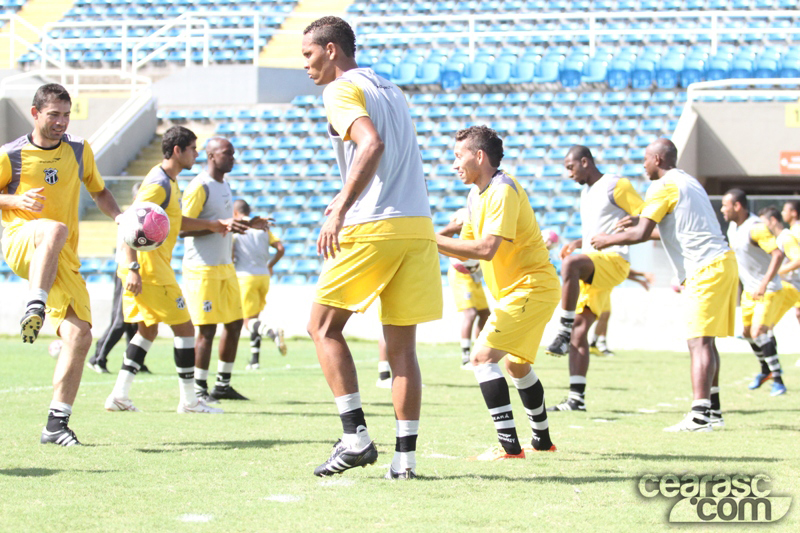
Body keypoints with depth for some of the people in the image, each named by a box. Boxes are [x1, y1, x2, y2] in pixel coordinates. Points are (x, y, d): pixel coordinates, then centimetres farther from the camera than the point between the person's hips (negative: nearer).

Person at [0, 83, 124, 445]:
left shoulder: (79, 150, 12)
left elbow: (99, 191, 24)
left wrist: (119, 217, 5)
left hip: (64, 259, 4)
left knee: (80, 335, -10)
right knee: (56, 229, -40)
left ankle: (57, 424, -4)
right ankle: (34, 308, -48)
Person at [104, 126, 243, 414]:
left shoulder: (169, 182, 16)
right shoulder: (159, 183, -16)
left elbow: (174, 221, 30)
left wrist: (211, 225, 24)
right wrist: (133, 268, -28)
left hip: (142, 269, 10)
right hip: (149, 268, -10)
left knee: (148, 329, 16)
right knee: (184, 327, -3)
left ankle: (120, 395, 12)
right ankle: (189, 399, 2)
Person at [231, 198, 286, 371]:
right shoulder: (262, 228, 12)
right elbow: (280, 248, 4)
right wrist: (270, 265, 19)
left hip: (245, 277, -5)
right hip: (263, 276, 5)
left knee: (249, 321, -6)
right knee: (254, 317, 18)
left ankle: (272, 331, -38)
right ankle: (254, 360, 14)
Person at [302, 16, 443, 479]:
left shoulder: (342, 90, -3)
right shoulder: (389, 89, 22)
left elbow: (372, 145, -20)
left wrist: (340, 212, -22)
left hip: (374, 229, -7)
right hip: (418, 227, 7)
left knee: (324, 327, 4)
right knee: (402, 346, 8)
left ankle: (356, 436, -6)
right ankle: (405, 455, 3)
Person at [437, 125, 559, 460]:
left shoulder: (502, 190, -18)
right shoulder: (476, 196, 12)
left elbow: (486, 249, -28)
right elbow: (466, 250, 14)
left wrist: (434, 240, -24)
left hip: (530, 288, -11)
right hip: (519, 290, 11)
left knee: (483, 356, -18)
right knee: (517, 364, 25)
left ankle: (509, 445, -23)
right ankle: (542, 440, 40)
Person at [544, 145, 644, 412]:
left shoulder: (616, 185, -3)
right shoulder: (586, 192, 23)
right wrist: (579, 243, 17)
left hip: (613, 260, -9)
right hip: (593, 267, 9)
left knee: (570, 263, -38)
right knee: (580, 329, 1)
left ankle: (564, 331, -33)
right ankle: (576, 398, 1)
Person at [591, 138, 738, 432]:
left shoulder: (662, 187, -8)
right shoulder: (688, 182, 22)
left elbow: (641, 234, -15)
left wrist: (609, 239, 1)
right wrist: (641, 221, 32)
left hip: (706, 269, -10)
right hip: (722, 262, 10)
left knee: (699, 341, -15)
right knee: (705, 341, 15)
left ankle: (700, 415, -24)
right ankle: (713, 410, 18)